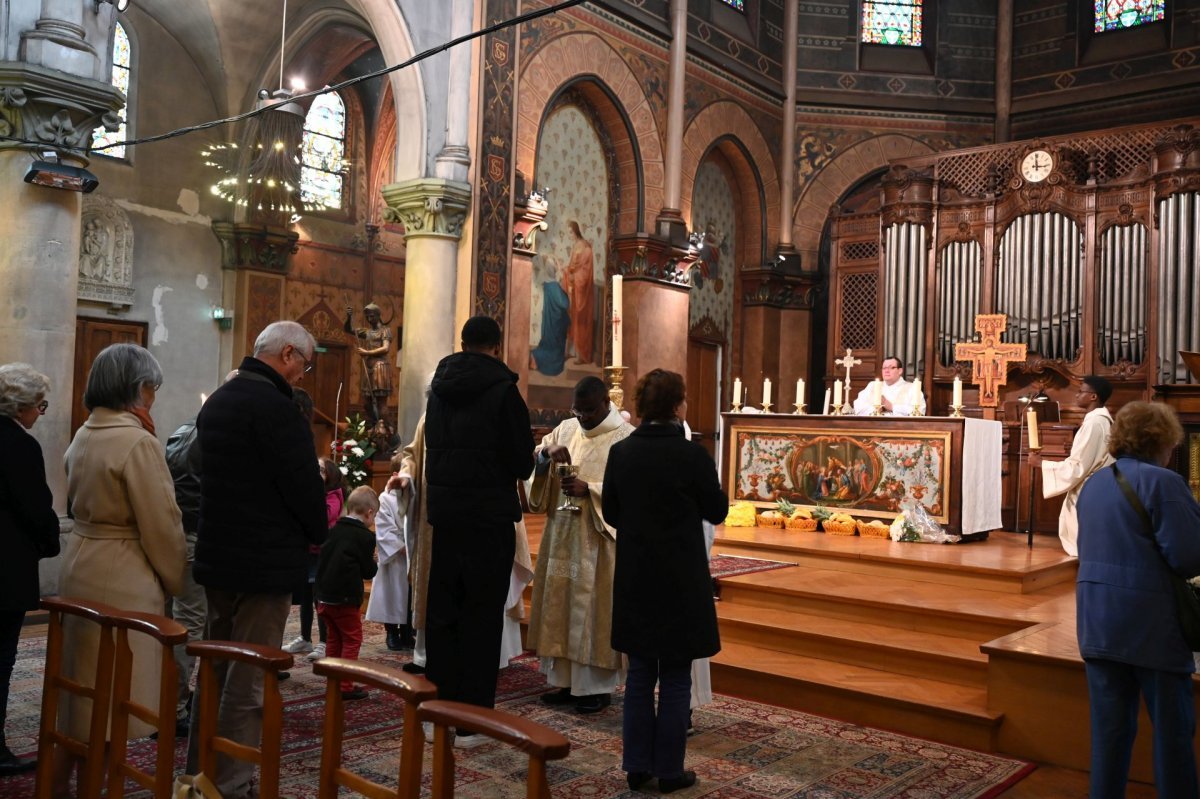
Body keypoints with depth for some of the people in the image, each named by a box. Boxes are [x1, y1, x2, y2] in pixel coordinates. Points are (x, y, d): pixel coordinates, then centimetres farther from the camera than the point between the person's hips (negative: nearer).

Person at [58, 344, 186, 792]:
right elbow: (160, 525, -17)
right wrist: (174, 580, -4)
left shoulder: (84, 436, 8)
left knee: (82, 681, 21)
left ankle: (58, 778, 34)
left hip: (81, 566, 9)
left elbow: (79, 504, 15)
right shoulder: (138, 442, -19)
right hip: (122, 578, -9)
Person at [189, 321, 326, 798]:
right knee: (248, 683, -1)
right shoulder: (274, 407, -18)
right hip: (264, 561, -10)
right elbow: (304, 483, -20)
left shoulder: (217, 401, 13)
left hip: (218, 554, 10)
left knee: (215, 671, 19)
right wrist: (316, 534, -1)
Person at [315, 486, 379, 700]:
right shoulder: (365, 536, -11)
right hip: (345, 598, -7)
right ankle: (345, 686, 0)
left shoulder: (334, 530, 8)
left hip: (324, 595, 7)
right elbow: (368, 571, -8)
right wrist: (373, 561, 11)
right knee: (352, 640, 2)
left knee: (334, 639, 17)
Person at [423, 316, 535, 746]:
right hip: (490, 516, -5)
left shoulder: (440, 386, 7)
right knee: (481, 617, 3)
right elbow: (522, 463, -9)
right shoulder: (502, 389, -11)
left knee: (442, 612, 13)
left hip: (443, 511, 5)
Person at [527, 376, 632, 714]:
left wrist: (589, 489, -22)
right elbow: (532, 461, 8)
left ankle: (598, 685, 10)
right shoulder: (566, 428, 9)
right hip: (563, 534, 6)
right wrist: (547, 451, -13)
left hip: (600, 537, -6)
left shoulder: (626, 438, -7)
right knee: (561, 602, 9)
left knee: (595, 607, -1)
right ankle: (566, 679, 20)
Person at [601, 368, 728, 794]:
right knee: (675, 678, 8)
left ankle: (637, 766, 22)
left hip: (634, 578, 4)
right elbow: (718, 511, -5)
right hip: (680, 580, -4)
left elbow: (610, 512, 6)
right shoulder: (691, 455, -16)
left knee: (640, 673, 16)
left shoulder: (620, 452, -3)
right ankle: (669, 770, 16)